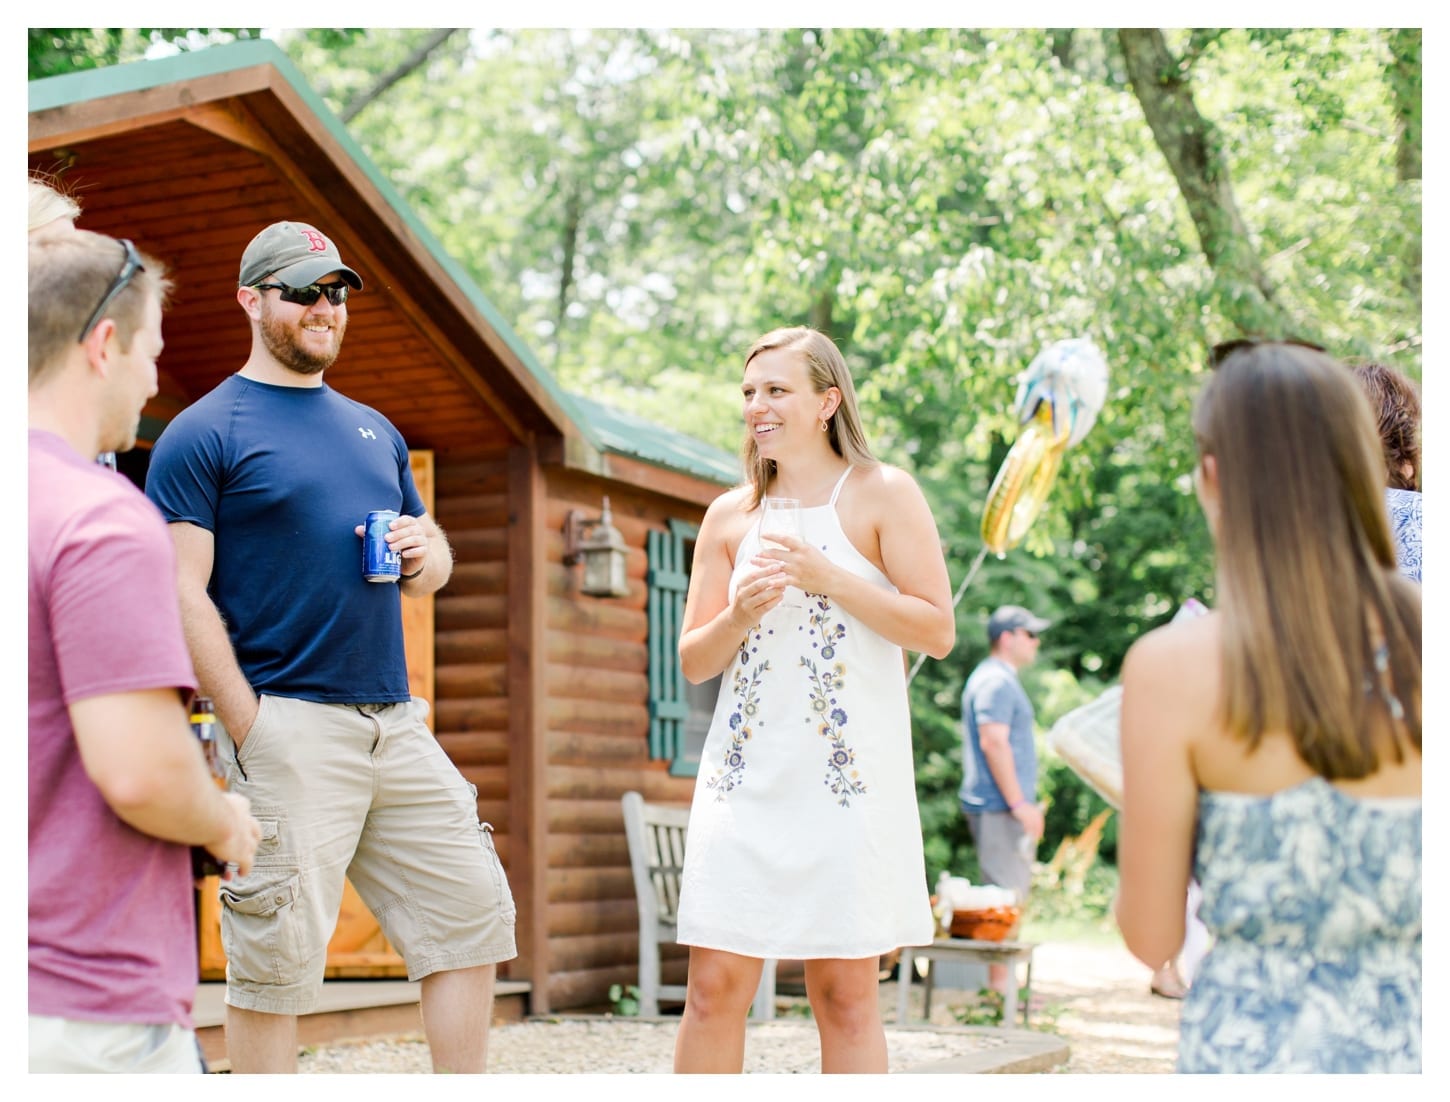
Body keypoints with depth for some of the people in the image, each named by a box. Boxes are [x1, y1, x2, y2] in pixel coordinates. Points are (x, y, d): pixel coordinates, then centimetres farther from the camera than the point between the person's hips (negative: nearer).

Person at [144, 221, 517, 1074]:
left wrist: (424, 552, 1)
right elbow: (183, 594, -9)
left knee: (471, 914, 7)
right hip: (288, 725, -7)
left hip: (396, 719, 7)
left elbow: (434, 568, 26)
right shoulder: (202, 434, -1)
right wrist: (249, 727, -16)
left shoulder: (375, 430, 20)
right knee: (279, 954, -4)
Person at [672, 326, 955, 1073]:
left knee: (845, 992, 3)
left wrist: (828, 578, -14)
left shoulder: (882, 495, 1)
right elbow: (693, 661, 13)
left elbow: (937, 631, -6)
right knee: (714, 985, -1)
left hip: (848, 782, -3)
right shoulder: (729, 516, 12)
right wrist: (737, 617, -8)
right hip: (745, 778, 3)